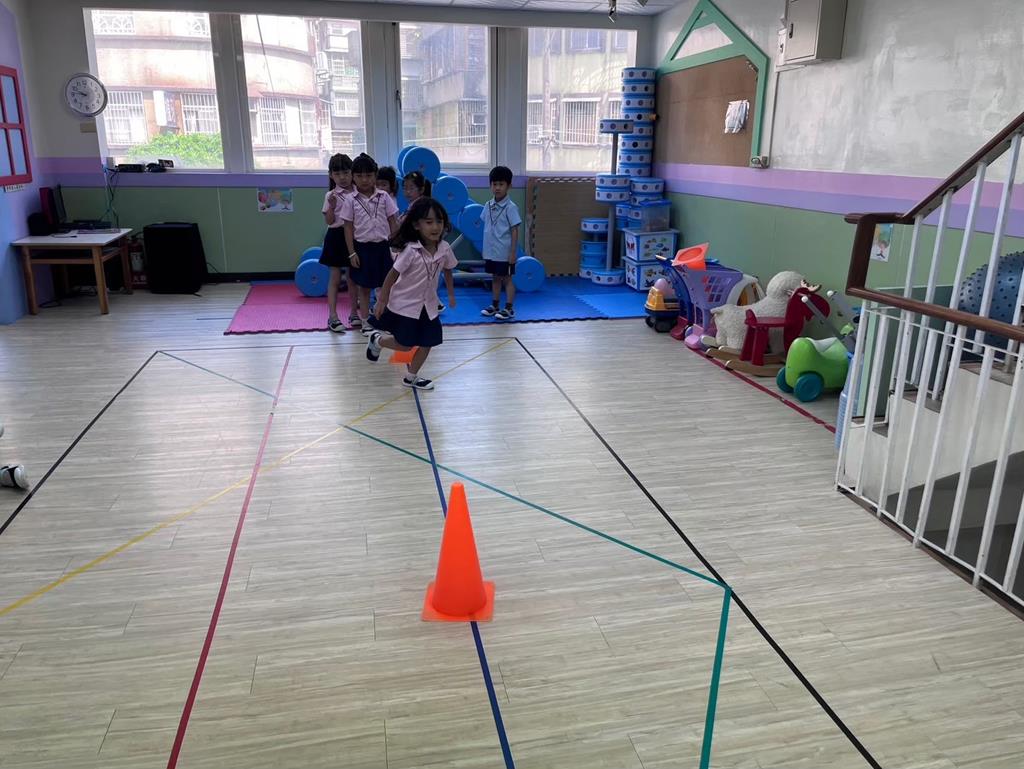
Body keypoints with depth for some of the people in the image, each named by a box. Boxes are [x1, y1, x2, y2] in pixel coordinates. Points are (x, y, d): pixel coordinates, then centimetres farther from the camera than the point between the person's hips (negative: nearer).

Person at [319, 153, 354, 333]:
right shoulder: (331, 195, -5)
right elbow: (329, 221, -9)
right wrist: (332, 207, -22)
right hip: (338, 237, -3)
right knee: (335, 278, 1)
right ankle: (332, 316, 4)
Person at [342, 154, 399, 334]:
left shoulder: (384, 197, 0)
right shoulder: (350, 200, -3)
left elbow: (393, 223, 4)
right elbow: (348, 228, -2)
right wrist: (352, 253, -6)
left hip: (382, 246, 1)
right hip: (362, 247, -1)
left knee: (385, 285, 7)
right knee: (364, 287, 7)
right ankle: (364, 321, 17)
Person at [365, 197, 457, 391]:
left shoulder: (445, 249, -9)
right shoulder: (411, 250, -23)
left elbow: (447, 272, 10)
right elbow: (393, 275, -15)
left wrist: (451, 295, 13)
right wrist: (382, 301, -11)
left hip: (428, 305, 5)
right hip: (404, 305, -5)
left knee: (427, 344, 7)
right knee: (404, 345, 3)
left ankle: (411, 377, 26)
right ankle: (377, 340, 33)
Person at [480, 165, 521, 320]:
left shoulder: (510, 207, -12)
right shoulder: (488, 206, 5)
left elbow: (514, 231, -11)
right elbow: (486, 228, 13)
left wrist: (513, 252, -13)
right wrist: (485, 249, 13)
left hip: (504, 253, -6)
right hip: (491, 252, 6)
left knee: (507, 279, 3)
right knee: (495, 278, 16)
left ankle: (509, 308, 11)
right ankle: (495, 306, 27)